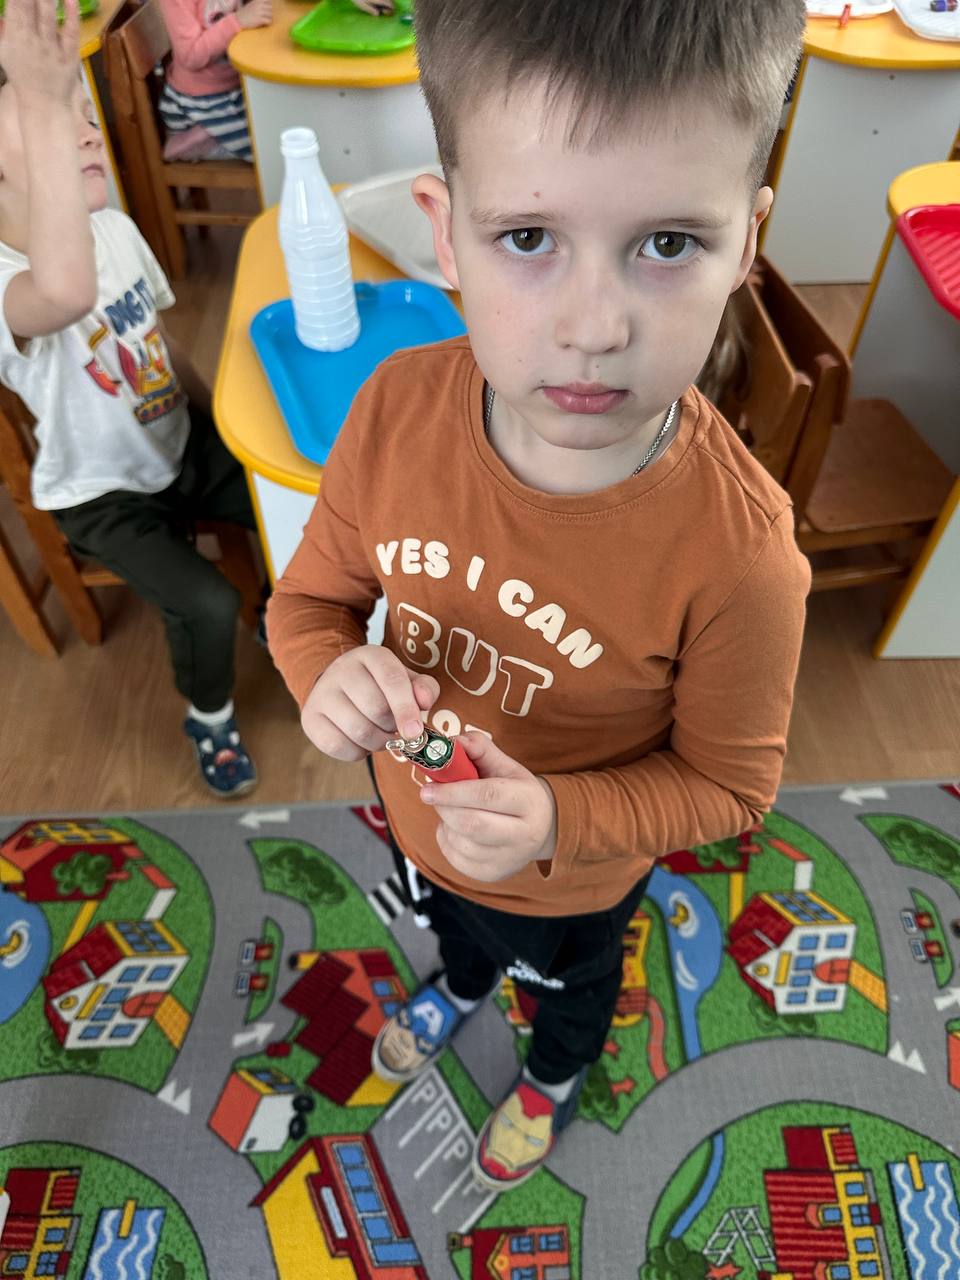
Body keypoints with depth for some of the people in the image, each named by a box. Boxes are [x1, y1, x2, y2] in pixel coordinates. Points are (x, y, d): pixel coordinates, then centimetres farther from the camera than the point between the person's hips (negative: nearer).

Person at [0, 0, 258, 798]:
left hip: (183, 448, 7)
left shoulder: (116, 229, -5)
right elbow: (66, 292, -56)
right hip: (103, 497, -6)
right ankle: (209, 717, 9)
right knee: (207, 606, -24)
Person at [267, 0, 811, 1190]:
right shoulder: (396, 410, -27)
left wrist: (561, 820, -36)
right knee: (449, 920, 39)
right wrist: (327, 672, -33)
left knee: (569, 974, 34)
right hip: (421, 815, 4)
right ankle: (462, 982, 78)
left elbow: (729, 783, -20)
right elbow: (309, 597, -11)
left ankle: (555, 1069, 73)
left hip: (578, 874, -3)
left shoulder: (736, 552, -38)